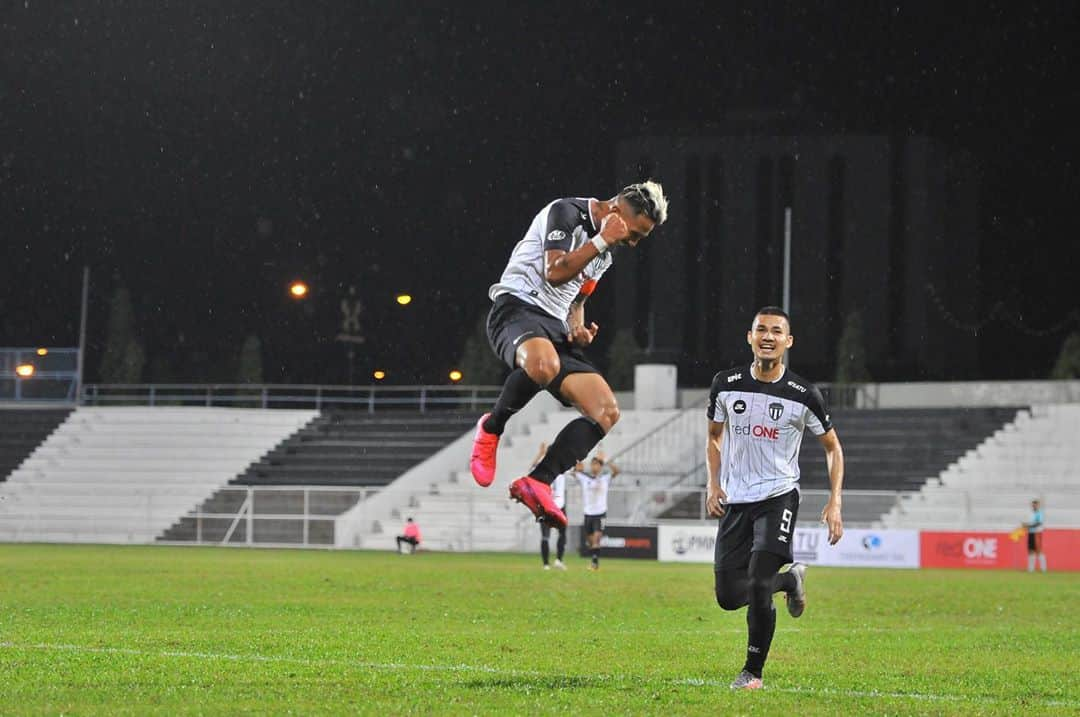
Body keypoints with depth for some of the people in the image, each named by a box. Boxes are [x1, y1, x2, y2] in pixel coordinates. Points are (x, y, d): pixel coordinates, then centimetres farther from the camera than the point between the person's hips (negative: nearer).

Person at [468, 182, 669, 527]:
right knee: (543, 363, -43)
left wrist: (577, 327, 11)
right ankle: (492, 427, -17)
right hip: (517, 307, -9)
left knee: (607, 411, -8)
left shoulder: (603, 255, 22)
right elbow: (555, 272, -17)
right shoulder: (567, 212, -5)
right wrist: (602, 240, -12)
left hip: (555, 326, 9)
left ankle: (536, 483, -12)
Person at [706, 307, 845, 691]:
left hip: (778, 497, -4)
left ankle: (753, 672, 0)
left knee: (758, 585, -19)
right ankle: (789, 579, 33)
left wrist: (834, 503, -5)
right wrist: (713, 484, -1)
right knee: (728, 596, 2)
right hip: (734, 500, 4)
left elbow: (832, 447, 5)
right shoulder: (726, 384, 0)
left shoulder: (803, 395, -7)